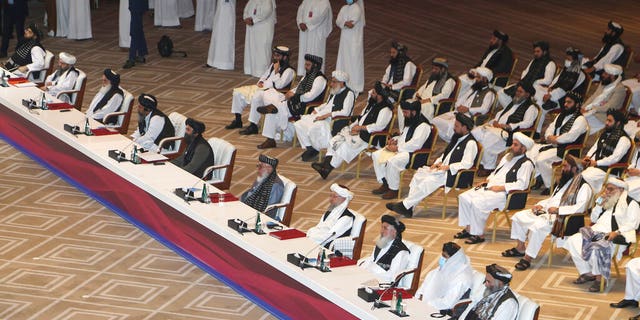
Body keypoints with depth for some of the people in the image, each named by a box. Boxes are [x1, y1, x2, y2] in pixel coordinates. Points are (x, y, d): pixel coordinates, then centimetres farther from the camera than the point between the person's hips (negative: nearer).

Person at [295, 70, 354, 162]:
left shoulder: (349, 94, -7)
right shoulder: (333, 92, 21)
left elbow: (345, 112, -18)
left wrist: (327, 115, -22)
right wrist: (317, 109, 16)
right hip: (321, 116, 9)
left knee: (313, 128, -33)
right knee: (298, 125, -5)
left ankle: (315, 150, -7)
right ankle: (309, 147, 0)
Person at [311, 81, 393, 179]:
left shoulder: (385, 110, -15)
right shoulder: (371, 103, 16)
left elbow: (379, 126, -24)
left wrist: (360, 127, -18)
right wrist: (356, 125, 2)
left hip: (370, 138, -10)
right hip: (359, 131, 10)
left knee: (346, 145, -25)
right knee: (335, 140, -6)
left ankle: (329, 168, -18)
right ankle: (326, 163, -15)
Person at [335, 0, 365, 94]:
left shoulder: (358, 9, -11)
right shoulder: (344, 8, 10)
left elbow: (352, 24, -20)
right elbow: (338, 21, -3)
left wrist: (342, 23, -6)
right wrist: (345, 23, -23)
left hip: (355, 41, -7)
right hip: (344, 40, 7)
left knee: (354, 62, -4)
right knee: (343, 61, 9)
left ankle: (356, 88, 0)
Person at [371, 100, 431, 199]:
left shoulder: (423, 126, -16)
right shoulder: (410, 122, 18)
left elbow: (415, 144, -25)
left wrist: (397, 148, -23)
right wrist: (395, 140, 9)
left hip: (414, 154, -11)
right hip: (401, 149, 11)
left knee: (392, 161, -34)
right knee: (376, 155, 2)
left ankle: (394, 190, -20)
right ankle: (385, 184, 6)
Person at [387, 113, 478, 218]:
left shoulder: (470, 143, -12)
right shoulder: (457, 137, 17)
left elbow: (467, 164, -19)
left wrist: (448, 167, -22)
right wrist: (438, 162, 5)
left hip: (453, 175, -10)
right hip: (443, 168, 10)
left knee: (429, 181, -27)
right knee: (419, 174, -7)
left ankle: (405, 206, -23)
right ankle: (408, 207, -15)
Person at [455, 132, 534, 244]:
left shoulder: (526, 164, -8)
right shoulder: (507, 156, 20)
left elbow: (522, 184, -18)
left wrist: (500, 187, -20)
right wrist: (487, 180, 11)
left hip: (504, 193, -9)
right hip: (489, 187, 9)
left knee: (477, 203, -28)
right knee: (464, 197, -4)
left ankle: (479, 235, -16)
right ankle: (468, 228, 4)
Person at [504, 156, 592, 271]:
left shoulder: (584, 186, -8)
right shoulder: (564, 182, 23)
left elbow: (580, 207, -21)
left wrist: (558, 210, -25)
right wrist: (540, 205, 9)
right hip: (548, 213, 10)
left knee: (538, 225, -36)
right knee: (518, 216, 4)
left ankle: (528, 258, -27)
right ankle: (520, 248, 13)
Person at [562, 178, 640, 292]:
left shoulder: (631, 203, 1)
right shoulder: (607, 201, 25)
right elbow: (594, 219, 24)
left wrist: (616, 232, -24)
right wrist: (599, 202, 10)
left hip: (618, 237, -8)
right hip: (599, 231, 8)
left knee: (597, 247, -37)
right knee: (573, 241, -11)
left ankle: (600, 278, -21)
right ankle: (587, 273, -7)